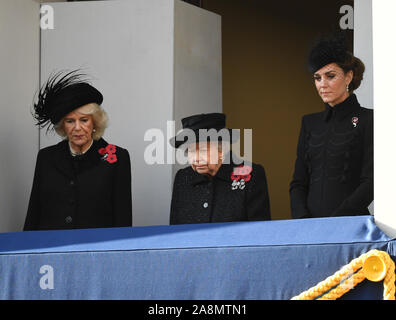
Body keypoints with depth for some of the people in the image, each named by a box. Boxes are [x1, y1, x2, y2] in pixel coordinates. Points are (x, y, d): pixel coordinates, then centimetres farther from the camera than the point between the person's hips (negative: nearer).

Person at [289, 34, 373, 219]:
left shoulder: (368, 120, 2)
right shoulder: (310, 123, 17)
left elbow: (370, 183, -6)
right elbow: (298, 182, 12)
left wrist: (335, 221, -15)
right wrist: (302, 219, -5)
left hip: (351, 223, -4)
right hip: (311, 224, 4)